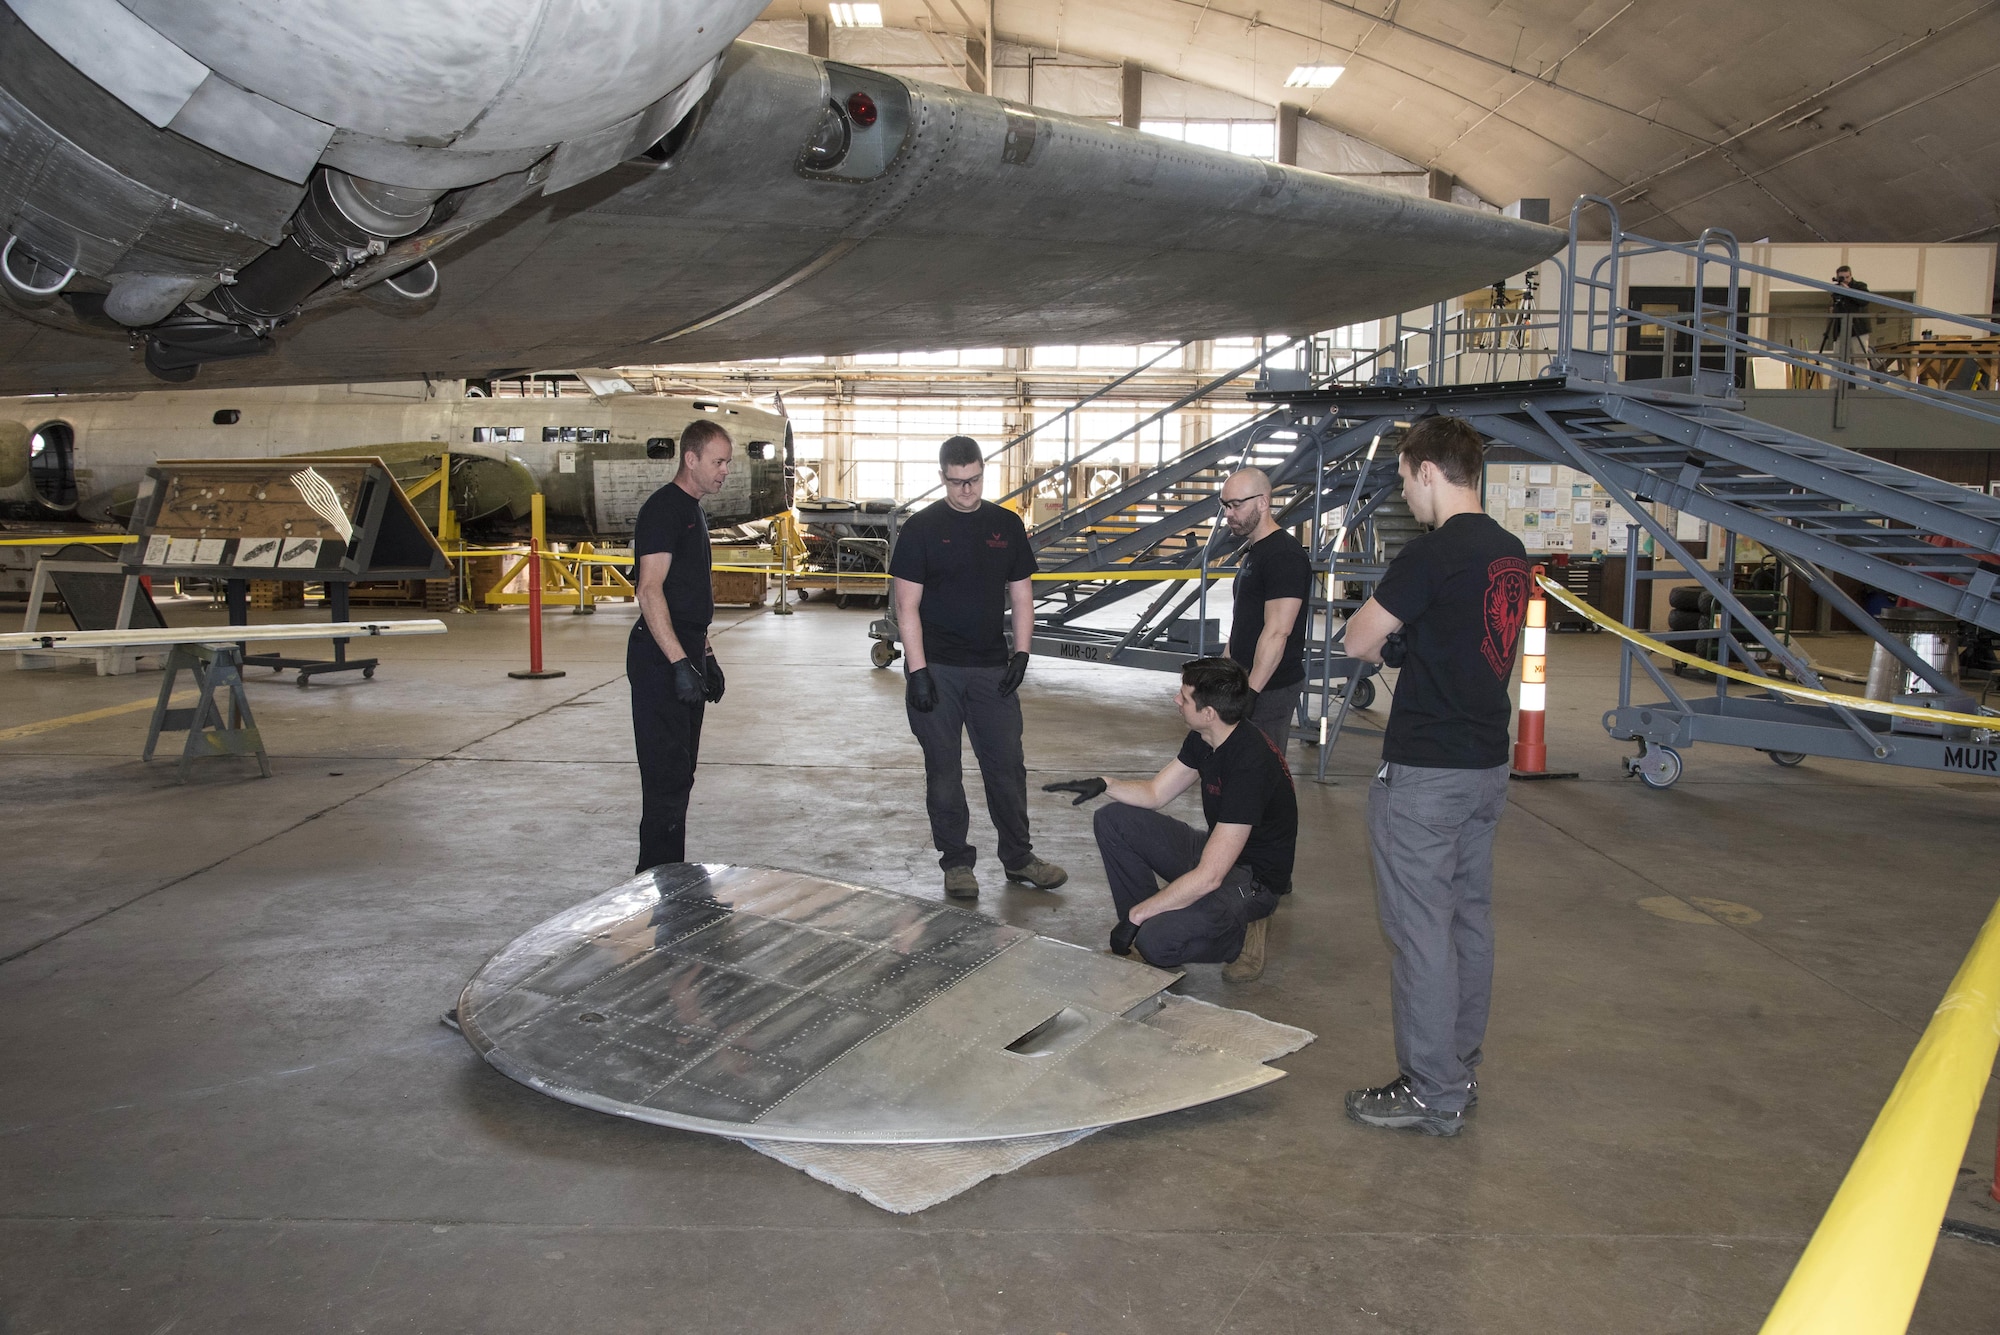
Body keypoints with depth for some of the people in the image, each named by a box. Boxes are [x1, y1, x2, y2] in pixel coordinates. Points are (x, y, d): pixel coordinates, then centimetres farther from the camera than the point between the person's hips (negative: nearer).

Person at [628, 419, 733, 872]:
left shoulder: (693, 512, 18)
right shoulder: (663, 509, -12)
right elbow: (650, 591, -21)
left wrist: (705, 657, 24)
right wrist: (680, 662, -26)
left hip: (685, 657, 10)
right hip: (661, 663, -10)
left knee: (679, 775, 14)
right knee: (667, 779, -8)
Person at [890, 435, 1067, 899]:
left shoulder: (1007, 525, 8)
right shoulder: (921, 528, -3)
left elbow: (1021, 595, 13)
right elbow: (907, 606, -6)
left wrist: (1021, 655, 1)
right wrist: (917, 672, -13)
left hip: (992, 669, 3)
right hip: (936, 669, -3)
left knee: (1008, 766, 6)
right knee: (944, 771, 5)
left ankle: (1018, 858, 21)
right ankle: (956, 863, 17)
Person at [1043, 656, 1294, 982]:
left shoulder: (1250, 765, -32)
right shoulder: (1204, 738, -4)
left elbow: (1208, 877, -31)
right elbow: (1155, 793, 10)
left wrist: (1135, 915, -23)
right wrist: (1103, 784, -10)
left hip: (1253, 879, -9)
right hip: (1217, 851, 9)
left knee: (1155, 943, -29)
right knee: (1113, 820, 1)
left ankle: (1241, 934, -2)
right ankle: (1153, 920, 6)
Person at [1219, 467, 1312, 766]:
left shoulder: (1284, 556, -16)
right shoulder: (1251, 551, 16)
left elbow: (1277, 632, -22)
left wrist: (1250, 692, -23)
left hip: (1270, 689, -10)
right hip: (1247, 684, 10)